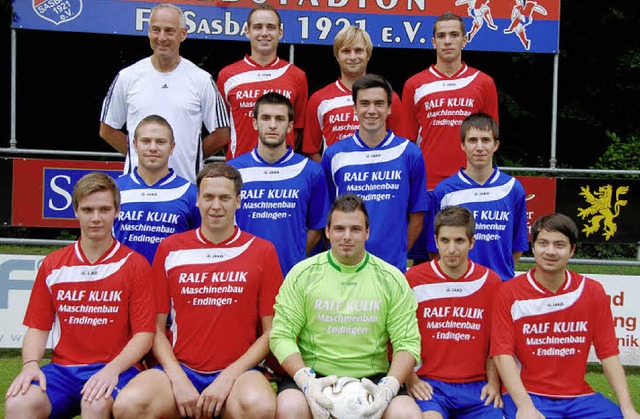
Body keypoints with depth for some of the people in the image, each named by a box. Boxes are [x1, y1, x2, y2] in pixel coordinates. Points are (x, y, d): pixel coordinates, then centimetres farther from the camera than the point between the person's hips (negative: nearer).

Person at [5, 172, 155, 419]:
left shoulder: (135, 265, 1)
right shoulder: (52, 265, 12)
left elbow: (144, 333, -3)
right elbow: (38, 327, 13)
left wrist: (112, 369, -18)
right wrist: (30, 364, -7)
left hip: (113, 369, -2)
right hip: (62, 369, 2)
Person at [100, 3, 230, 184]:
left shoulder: (202, 80, 3)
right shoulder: (127, 77, 6)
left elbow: (221, 135, 7)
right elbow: (107, 130, 12)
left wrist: (190, 158, 3)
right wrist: (140, 155, 5)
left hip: (187, 182, -1)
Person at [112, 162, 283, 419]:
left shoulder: (262, 251, 5)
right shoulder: (170, 249, 9)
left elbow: (271, 331, 3)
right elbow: (156, 327, 8)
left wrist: (228, 377, -8)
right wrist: (178, 378, -7)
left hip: (237, 369, -1)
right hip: (179, 367, 1)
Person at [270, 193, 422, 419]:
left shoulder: (392, 279, 5)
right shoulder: (302, 274, 2)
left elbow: (408, 342, 3)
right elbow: (281, 335, -1)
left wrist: (388, 387, -15)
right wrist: (306, 380, -18)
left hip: (372, 379, 1)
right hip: (314, 375, 0)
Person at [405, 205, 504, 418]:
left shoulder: (490, 281, 6)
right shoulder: (413, 279, -1)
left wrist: (494, 382, 2)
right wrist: (410, 379, -4)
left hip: (476, 385, 3)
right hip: (428, 383, -2)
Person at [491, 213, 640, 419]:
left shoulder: (593, 291, 5)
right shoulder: (509, 292, -3)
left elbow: (609, 354, 5)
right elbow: (503, 354, -8)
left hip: (579, 396, 3)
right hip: (527, 394, -3)